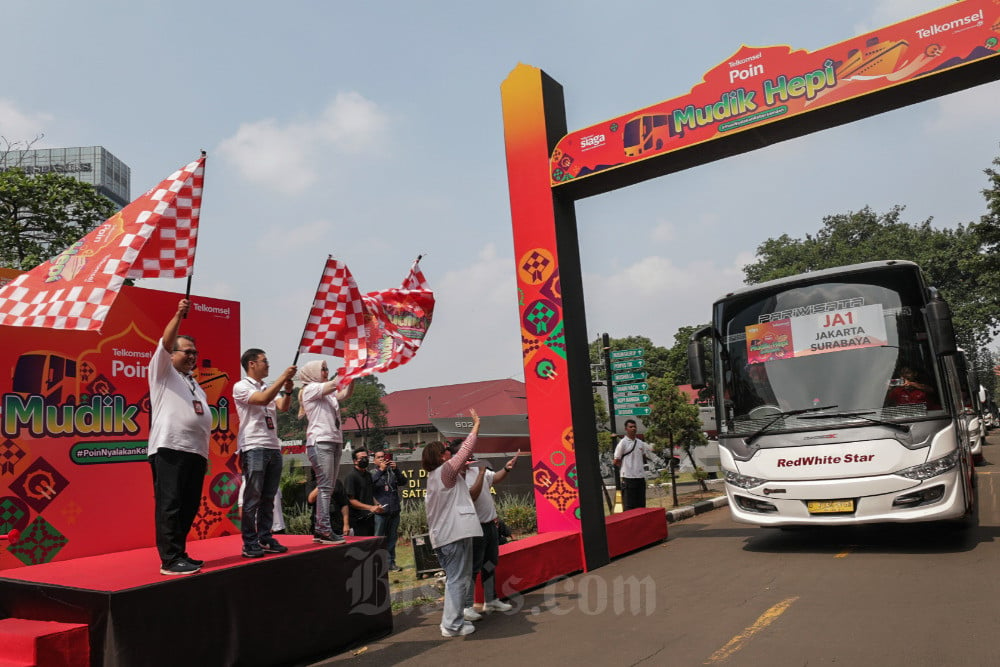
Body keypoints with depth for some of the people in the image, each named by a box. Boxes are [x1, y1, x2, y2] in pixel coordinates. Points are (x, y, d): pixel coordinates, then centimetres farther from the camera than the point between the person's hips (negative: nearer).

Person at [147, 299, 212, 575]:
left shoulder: (196, 386, 28)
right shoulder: (163, 372, 10)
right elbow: (165, 343, -7)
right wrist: (179, 314, -13)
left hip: (196, 451, 7)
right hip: (169, 448, -7)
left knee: (189, 506, 8)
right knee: (169, 505, -9)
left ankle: (179, 554, 16)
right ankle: (170, 559, -7)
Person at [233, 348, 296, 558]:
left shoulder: (269, 387, 19)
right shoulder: (241, 386, -1)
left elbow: (283, 407, 6)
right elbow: (263, 399, -17)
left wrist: (287, 391, -11)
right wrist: (282, 378, -15)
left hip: (273, 447, 7)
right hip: (254, 447, -7)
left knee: (268, 498, 9)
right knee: (252, 498, -5)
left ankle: (265, 539, 15)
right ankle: (250, 544, 0)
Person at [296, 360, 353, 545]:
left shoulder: (329, 393, 23)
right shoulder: (310, 388, 0)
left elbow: (345, 394, 8)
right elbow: (332, 386, -13)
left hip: (335, 441, 8)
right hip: (320, 442, -8)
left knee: (327, 488, 5)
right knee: (325, 487, -13)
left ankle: (319, 530, 7)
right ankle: (325, 531, -14)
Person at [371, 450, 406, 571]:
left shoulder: (392, 472, 12)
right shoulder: (373, 473, 2)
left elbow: (403, 482, -2)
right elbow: (370, 484, -18)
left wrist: (396, 469, -15)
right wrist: (381, 470, -19)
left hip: (394, 511, 4)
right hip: (380, 512, -4)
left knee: (392, 538, 10)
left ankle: (390, 563, 19)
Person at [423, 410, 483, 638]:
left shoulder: (432, 477, 17)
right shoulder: (445, 470, -9)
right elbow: (465, 450, -9)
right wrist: (476, 424, -1)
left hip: (441, 536, 9)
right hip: (456, 533, -9)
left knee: (453, 578, 16)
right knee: (458, 579, -5)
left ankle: (450, 621, 20)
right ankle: (453, 625, -4)